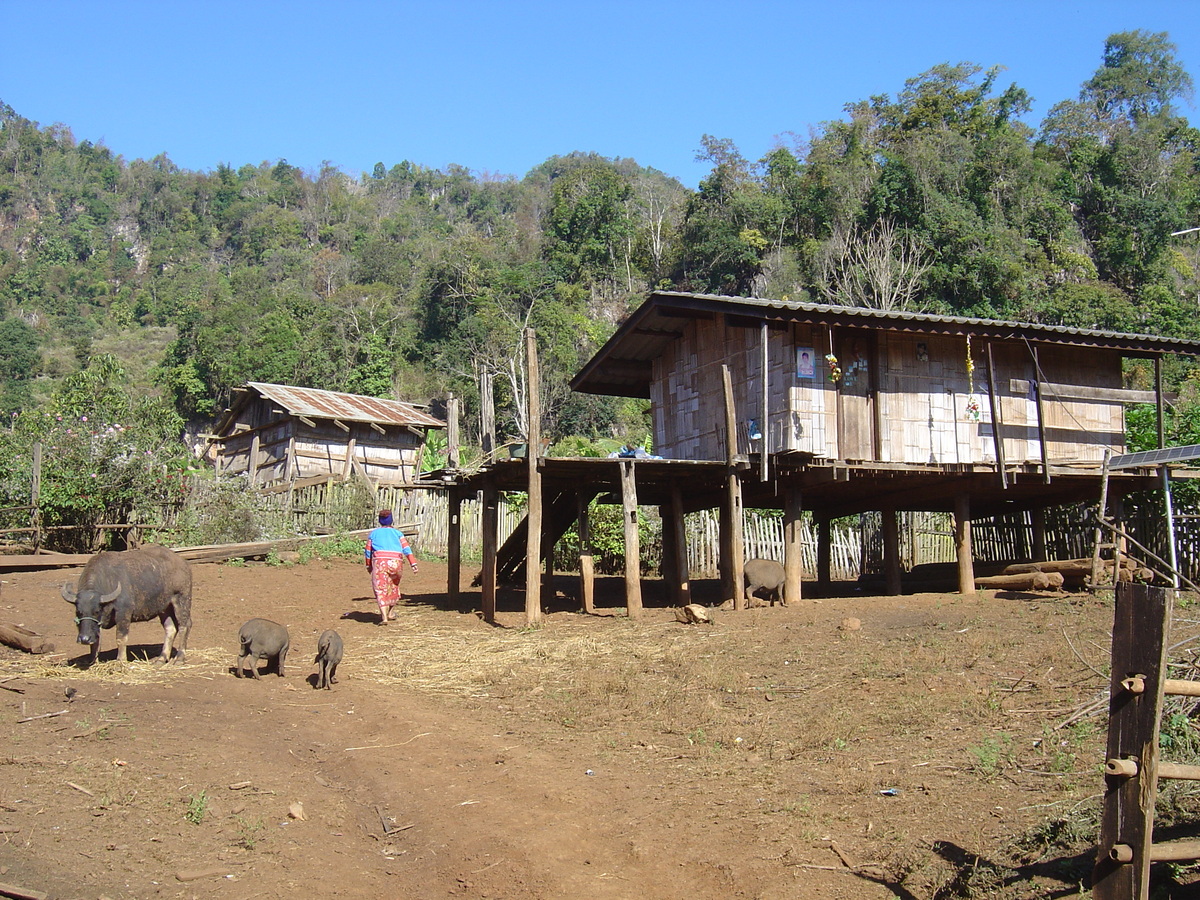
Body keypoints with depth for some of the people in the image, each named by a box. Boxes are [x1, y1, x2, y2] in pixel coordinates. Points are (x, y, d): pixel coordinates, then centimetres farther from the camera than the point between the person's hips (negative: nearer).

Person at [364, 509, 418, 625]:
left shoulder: (373, 533, 16)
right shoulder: (397, 533, 16)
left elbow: (368, 551, 16)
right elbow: (406, 548, 4)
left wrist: (368, 565, 28)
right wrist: (413, 563, -2)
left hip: (379, 561, -1)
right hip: (396, 562, 1)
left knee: (380, 589, -2)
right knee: (394, 586, 22)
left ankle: (384, 617, -14)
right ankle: (391, 612, 34)